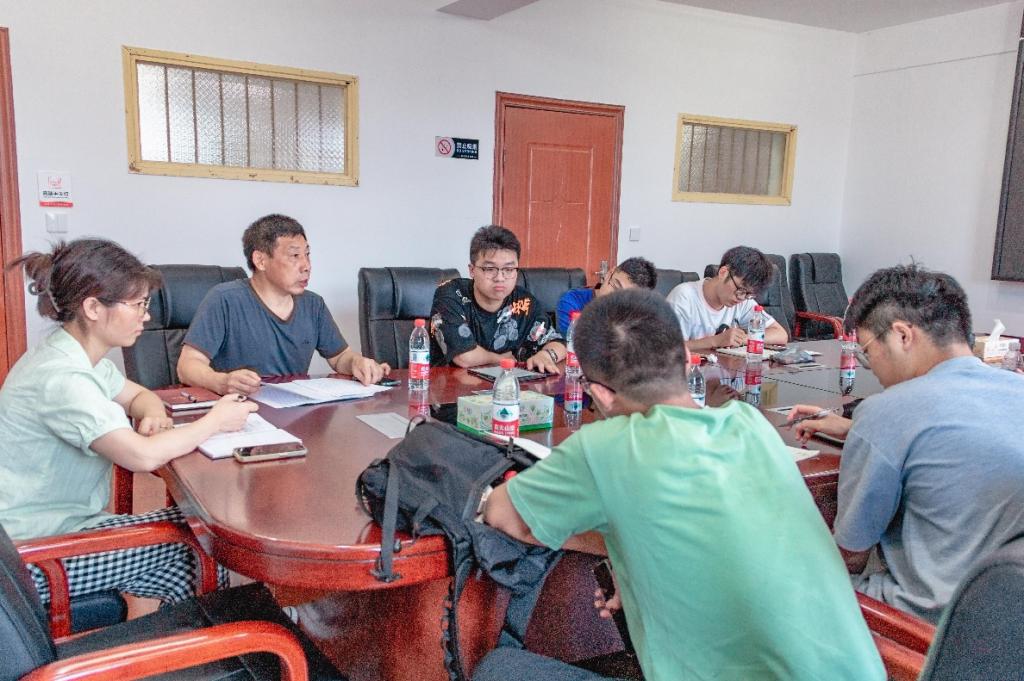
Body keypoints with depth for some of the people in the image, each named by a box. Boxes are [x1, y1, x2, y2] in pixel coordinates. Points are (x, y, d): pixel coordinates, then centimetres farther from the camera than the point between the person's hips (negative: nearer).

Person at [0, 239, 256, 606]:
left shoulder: (80, 356, 3)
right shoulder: (60, 377, -27)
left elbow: (139, 395, 19)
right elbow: (144, 456, -35)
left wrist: (153, 416, -6)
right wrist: (215, 421, -19)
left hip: (67, 521, 9)